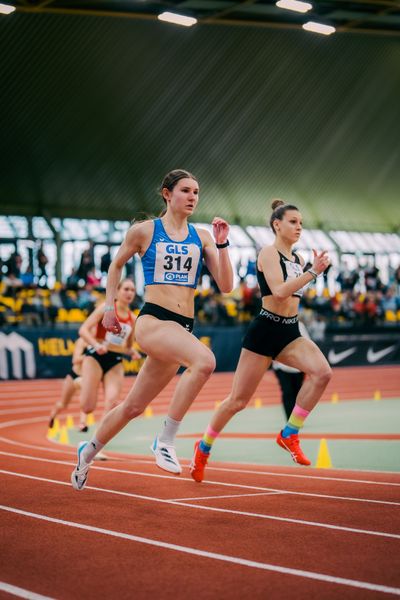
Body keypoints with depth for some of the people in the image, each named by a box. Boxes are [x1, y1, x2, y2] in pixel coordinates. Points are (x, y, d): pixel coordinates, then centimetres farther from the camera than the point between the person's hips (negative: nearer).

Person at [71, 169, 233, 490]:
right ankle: (166, 440, -23)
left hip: (183, 328, 5)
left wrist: (222, 244, -3)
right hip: (153, 320, -5)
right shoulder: (144, 231, 2)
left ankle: (89, 451, 37)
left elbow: (226, 285, 5)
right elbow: (116, 265, 17)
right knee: (205, 360, -33)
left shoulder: (202, 237, 10)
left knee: (134, 406, 12)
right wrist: (109, 306, 14)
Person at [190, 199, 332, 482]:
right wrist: (313, 272, -23)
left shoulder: (298, 259, 14)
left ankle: (289, 434, -10)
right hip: (265, 331, -6)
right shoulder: (268, 252, -8)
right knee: (238, 400, 1)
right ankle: (204, 447, 24)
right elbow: (279, 290, -22)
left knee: (322, 372, -23)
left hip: (291, 333, 6)